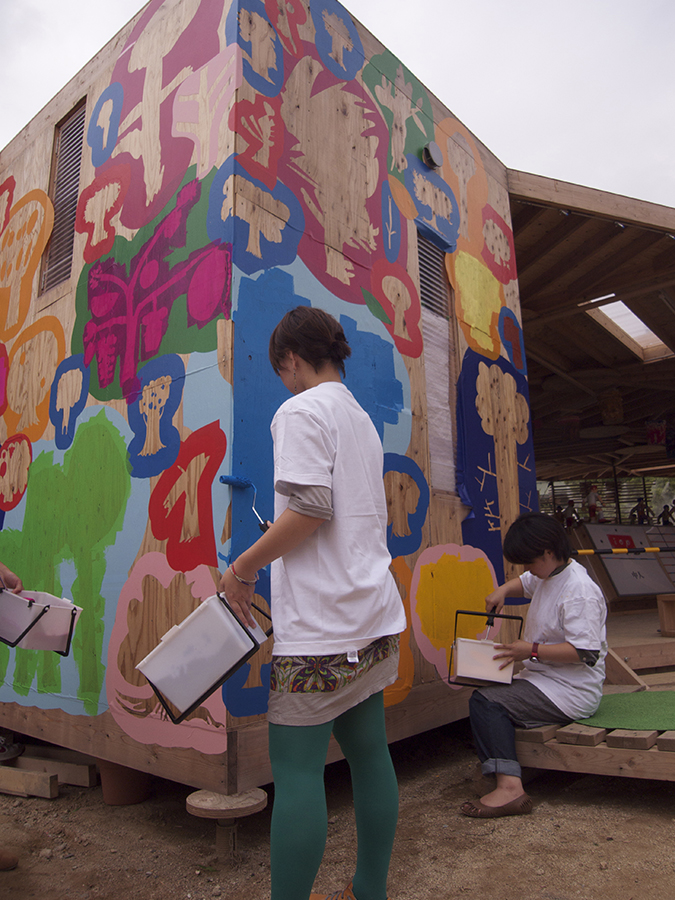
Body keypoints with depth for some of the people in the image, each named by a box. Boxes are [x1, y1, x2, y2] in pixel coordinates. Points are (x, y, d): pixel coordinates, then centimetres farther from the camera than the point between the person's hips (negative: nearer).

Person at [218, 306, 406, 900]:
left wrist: (243, 568, -9)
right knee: (368, 752, 16)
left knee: (296, 766, 0)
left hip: (320, 621, -9)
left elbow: (310, 506, -20)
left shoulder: (301, 410, -8)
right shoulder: (363, 421, 18)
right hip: (372, 611, 9)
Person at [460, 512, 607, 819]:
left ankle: (509, 787, -28)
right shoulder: (548, 574, 9)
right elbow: (525, 583, 32)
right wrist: (503, 590, 10)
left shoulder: (579, 591, -20)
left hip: (570, 691, -10)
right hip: (544, 678, 10)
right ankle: (507, 780, 2)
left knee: (485, 702, -21)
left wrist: (532, 651, -23)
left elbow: (586, 653, -25)